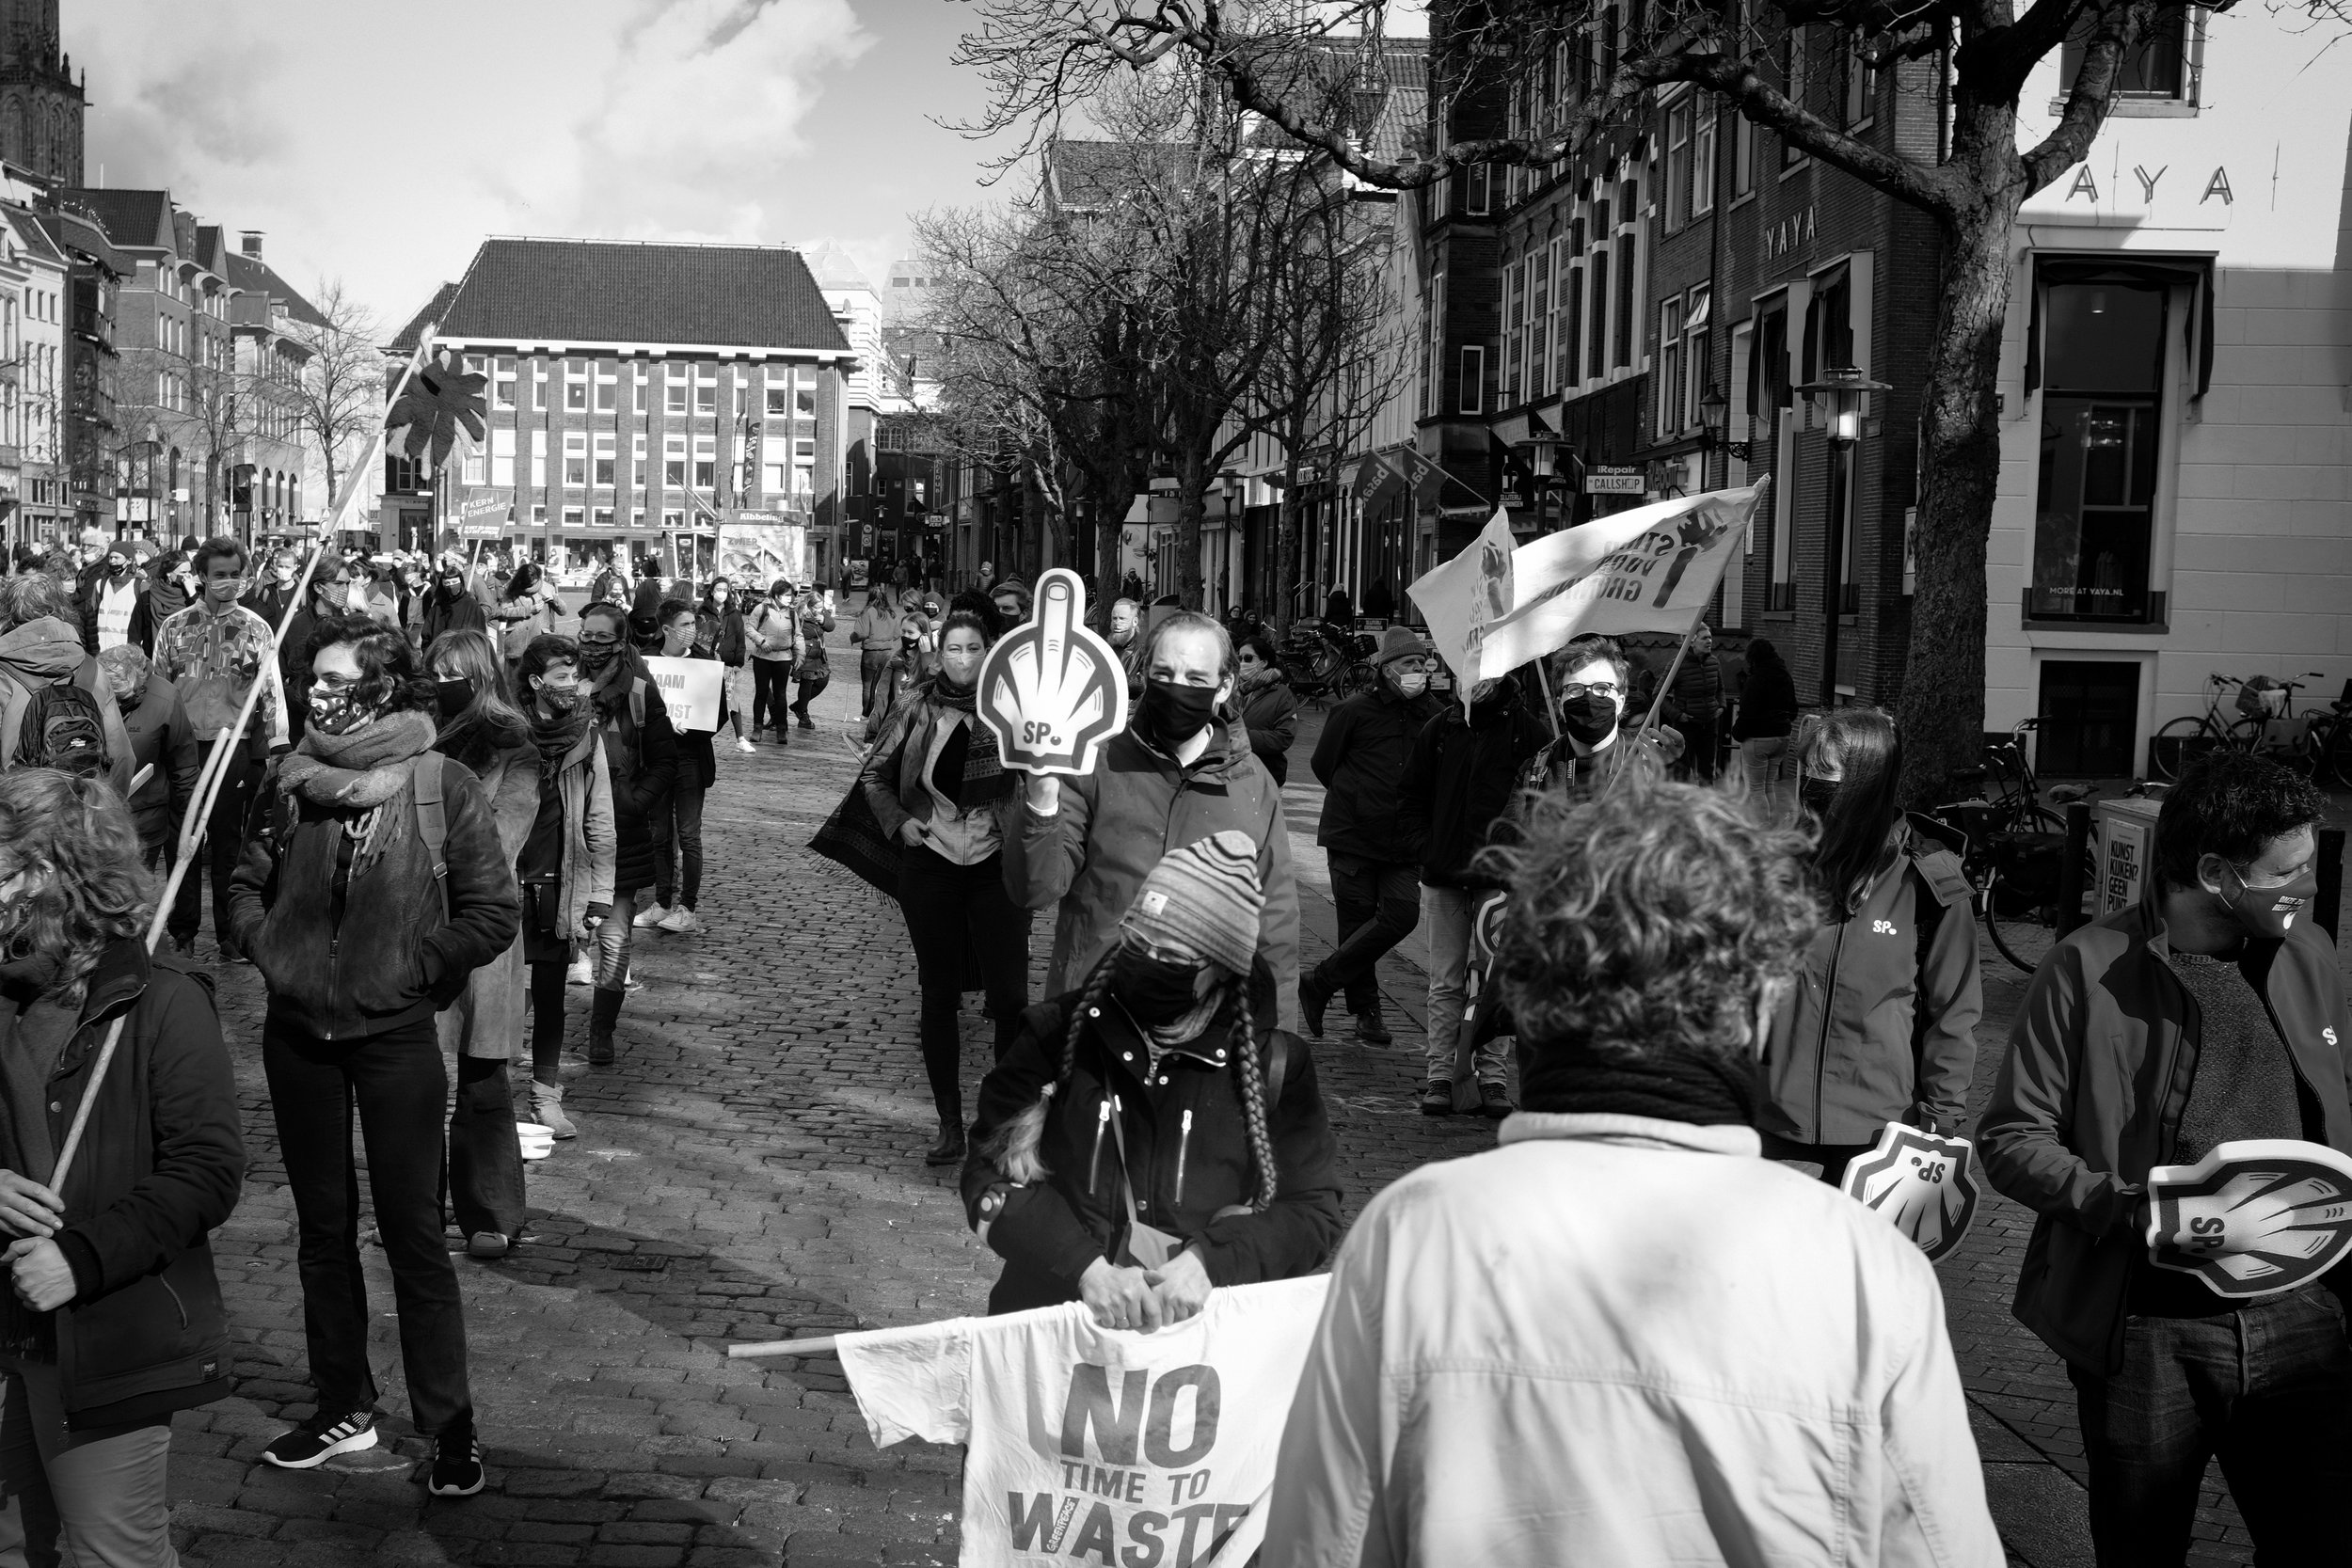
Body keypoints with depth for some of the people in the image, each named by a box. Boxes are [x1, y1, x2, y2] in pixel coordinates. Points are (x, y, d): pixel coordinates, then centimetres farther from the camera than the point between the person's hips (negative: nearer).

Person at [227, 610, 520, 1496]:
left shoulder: (442, 786, -12)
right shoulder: (289, 780, 0)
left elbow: (492, 916, -10)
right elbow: (246, 884, 12)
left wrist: (405, 967, -12)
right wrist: (270, 950, -4)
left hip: (395, 1039, -4)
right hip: (297, 1033, 4)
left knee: (411, 1231, 2)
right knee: (321, 1224, 15)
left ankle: (450, 1423, 14)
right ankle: (343, 1407, 29)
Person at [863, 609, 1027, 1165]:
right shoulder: (919, 710, -1)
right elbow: (874, 774, 12)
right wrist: (899, 822, -1)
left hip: (998, 865, -1)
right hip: (930, 867, 1)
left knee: (1010, 995, -3)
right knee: (939, 995, 7)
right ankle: (949, 1125, 17)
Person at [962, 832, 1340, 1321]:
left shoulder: (1272, 1062, 5)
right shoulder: (1057, 1033, 5)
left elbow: (1311, 1209, 5)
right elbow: (992, 1174, 0)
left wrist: (1209, 1262, -12)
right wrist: (1088, 1269, -14)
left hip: (1211, 1323, 0)